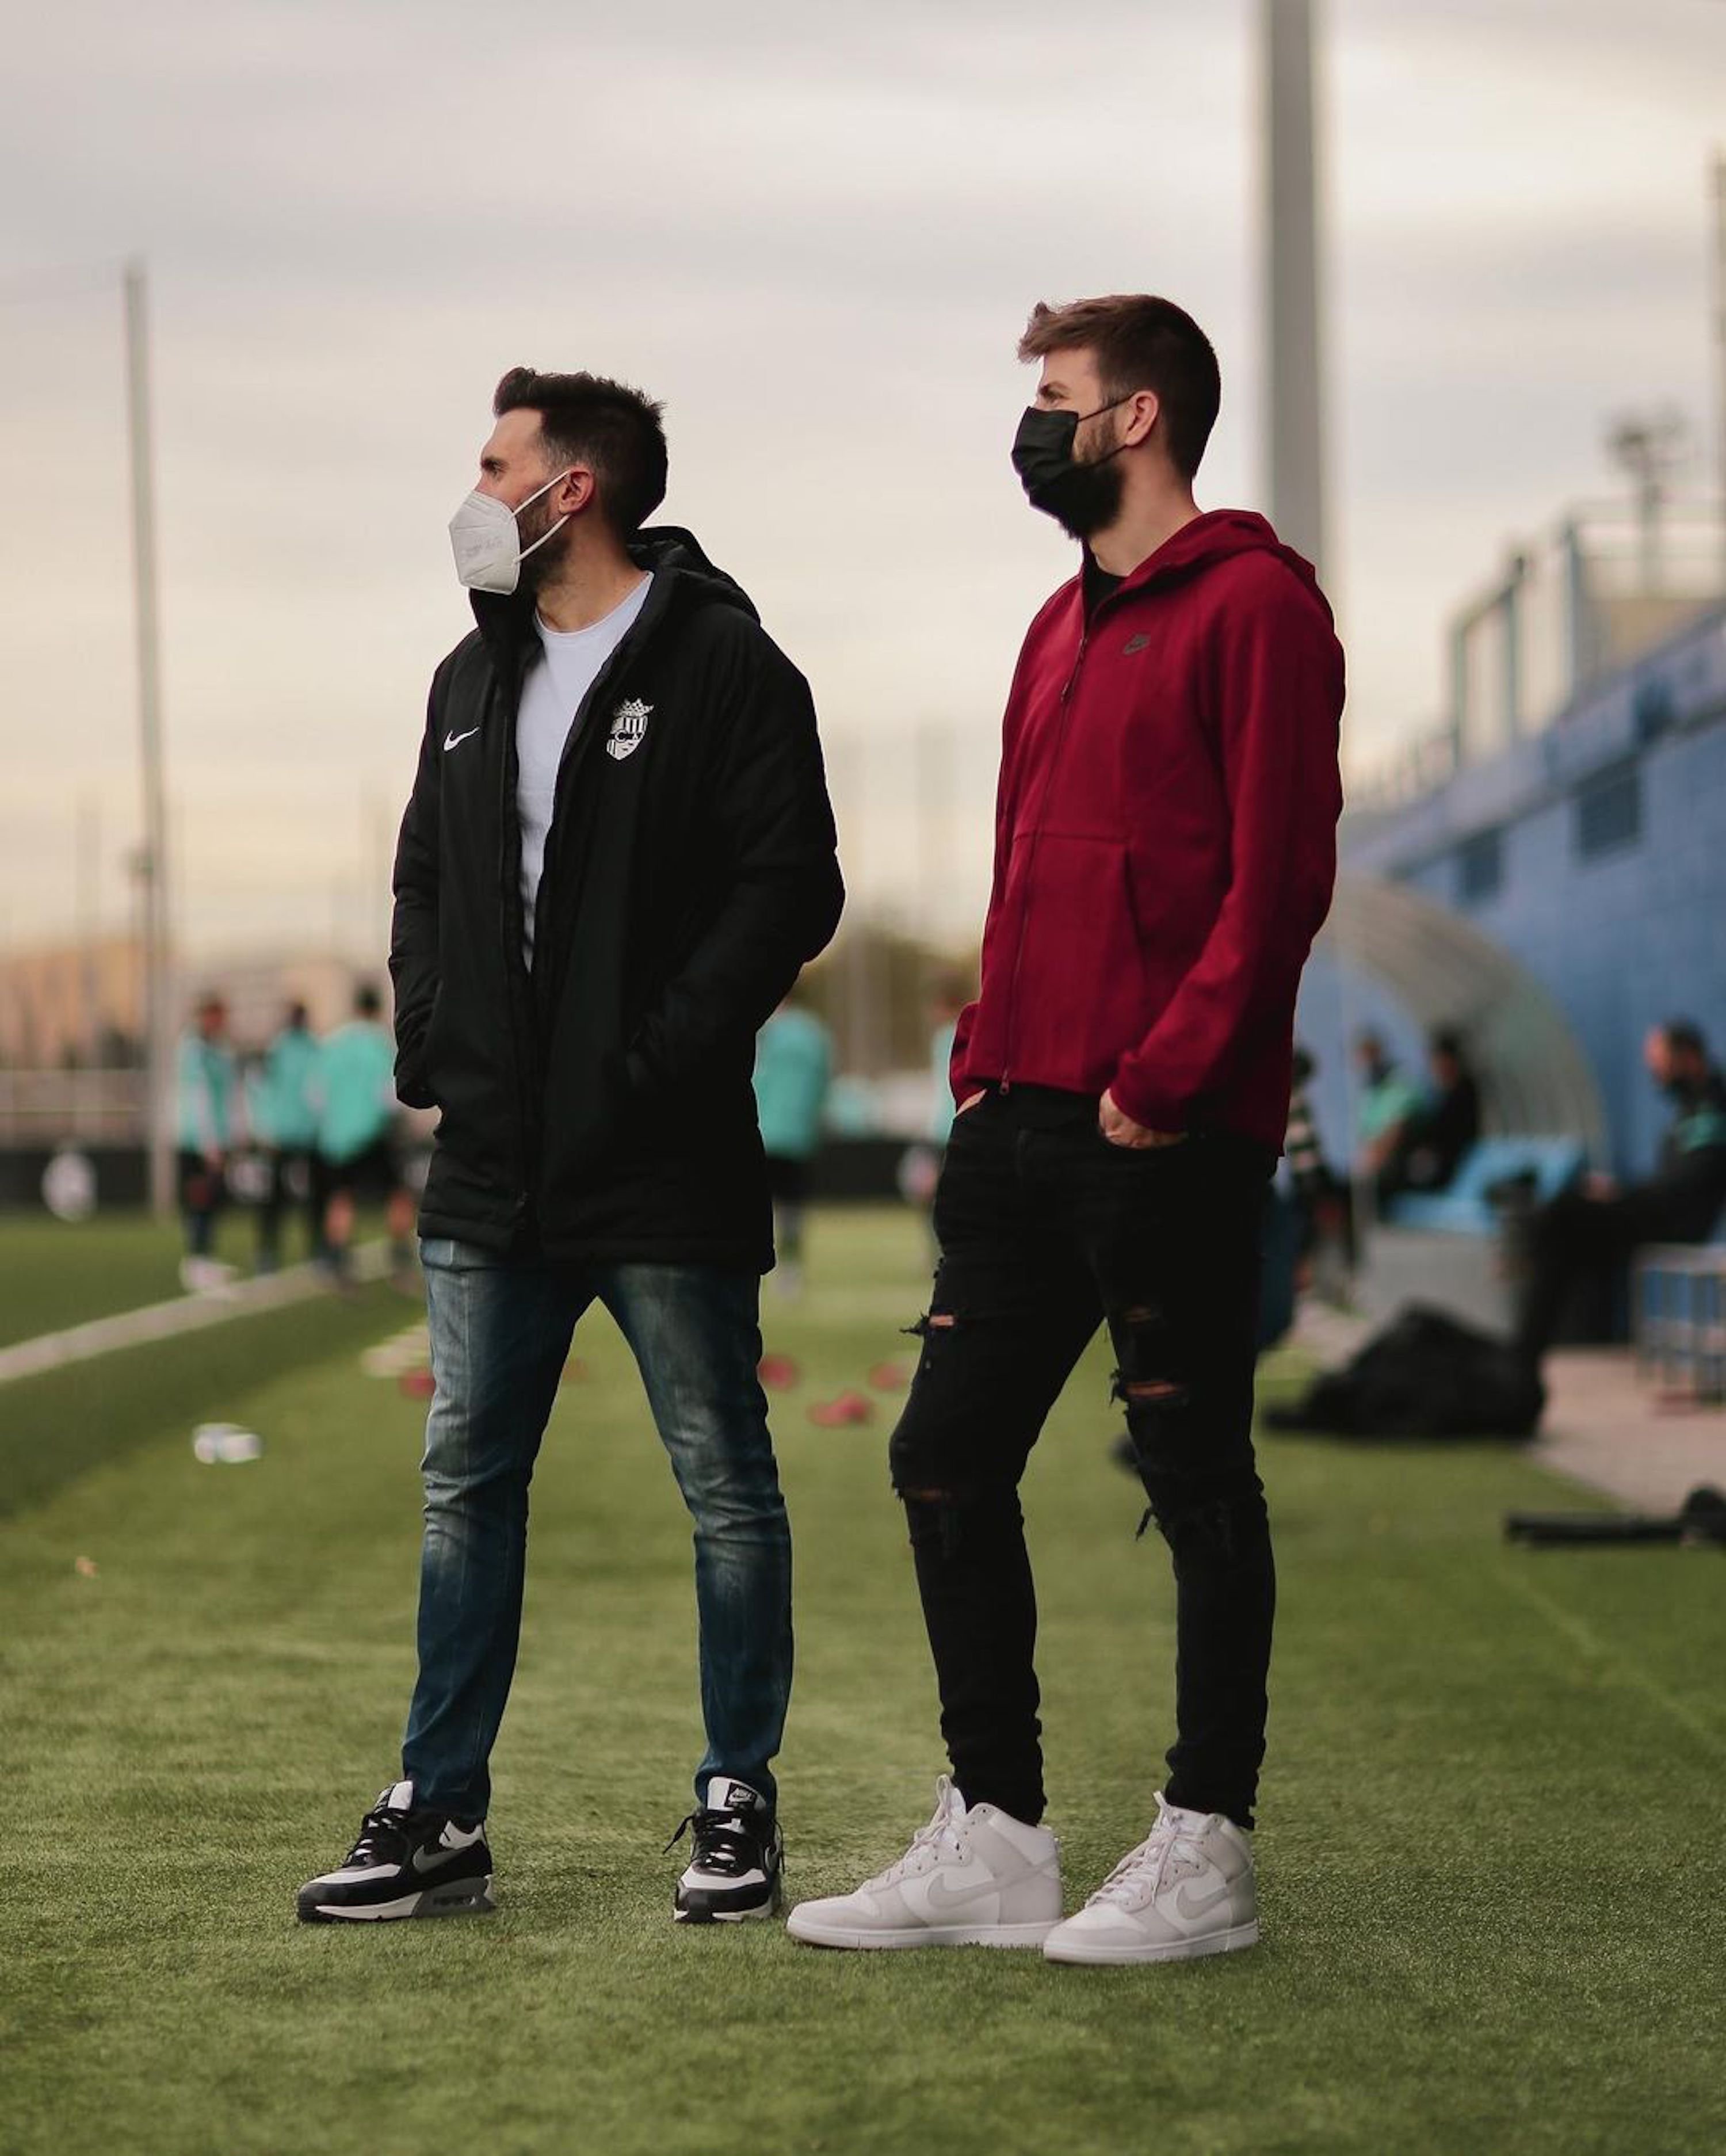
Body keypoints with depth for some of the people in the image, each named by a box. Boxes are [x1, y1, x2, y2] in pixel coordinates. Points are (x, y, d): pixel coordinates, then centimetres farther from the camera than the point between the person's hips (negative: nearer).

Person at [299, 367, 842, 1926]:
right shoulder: (476, 678, 16)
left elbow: (791, 888, -14)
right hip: (494, 1170, 7)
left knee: (728, 1491, 4)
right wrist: (428, 1042, 8)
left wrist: (661, 1056, -18)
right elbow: (424, 875, 23)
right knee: (465, 1489, 9)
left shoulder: (724, 666, -8)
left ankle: (739, 1804, 14)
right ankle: (442, 1813, 16)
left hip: (667, 1170, -7)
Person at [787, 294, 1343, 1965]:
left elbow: (1279, 873, -14)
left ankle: (1203, 1854, 10)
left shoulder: (1253, 607, -7)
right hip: (1023, 1127, 9)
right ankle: (992, 1841, 16)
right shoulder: (1062, 628, 20)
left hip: (1170, 1138, -9)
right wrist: (988, 1059, 12)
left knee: (1196, 1480, 1)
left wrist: (1164, 1076, -18)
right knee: (947, 1463, 7)